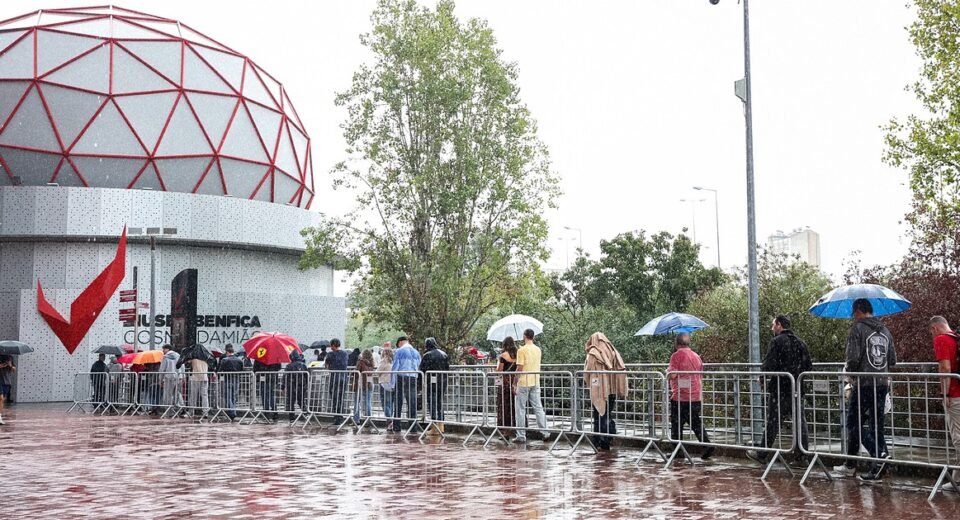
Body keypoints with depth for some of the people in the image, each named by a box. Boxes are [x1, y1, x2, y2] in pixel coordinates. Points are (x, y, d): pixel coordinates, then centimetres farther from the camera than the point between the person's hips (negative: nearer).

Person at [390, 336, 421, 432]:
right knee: (412, 404, 5)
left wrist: (392, 383, -4)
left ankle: (397, 426, 4)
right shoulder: (416, 353, 12)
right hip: (413, 379, 3)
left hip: (401, 378, -3)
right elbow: (419, 368, 14)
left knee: (398, 404, 4)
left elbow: (394, 368, -6)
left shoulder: (399, 351, -2)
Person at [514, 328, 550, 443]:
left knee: (521, 410, 2)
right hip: (536, 383, 6)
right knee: (538, 408, 8)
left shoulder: (522, 350, -12)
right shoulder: (538, 349, 9)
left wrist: (515, 383, -7)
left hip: (523, 383, -6)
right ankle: (545, 432, 4)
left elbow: (519, 368, -13)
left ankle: (521, 436, 3)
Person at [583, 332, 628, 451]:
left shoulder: (593, 353, -6)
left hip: (598, 389, -4)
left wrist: (586, 382, 11)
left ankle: (598, 442, 3)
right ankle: (609, 441, 15)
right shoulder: (612, 351, 7)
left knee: (599, 415, 2)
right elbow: (621, 369, 3)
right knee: (609, 415, 14)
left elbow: (587, 371, -8)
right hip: (612, 389, 4)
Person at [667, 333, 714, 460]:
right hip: (696, 397, 6)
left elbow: (672, 375, -18)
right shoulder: (696, 356, 10)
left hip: (680, 398, -6)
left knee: (677, 425, 4)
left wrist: (668, 371, 2)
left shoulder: (677, 355, -11)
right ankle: (707, 445, -2)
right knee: (696, 423, 12)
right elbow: (700, 376, 17)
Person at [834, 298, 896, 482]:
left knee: (855, 424, 1)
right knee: (877, 426, 8)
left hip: (863, 384, -6)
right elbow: (892, 360, 15)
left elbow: (853, 358, -15)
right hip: (882, 384, 6)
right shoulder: (885, 330, 13)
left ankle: (879, 454, -19)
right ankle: (877, 470, 10)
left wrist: (849, 374, 2)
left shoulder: (857, 328, -7)